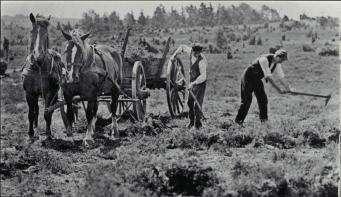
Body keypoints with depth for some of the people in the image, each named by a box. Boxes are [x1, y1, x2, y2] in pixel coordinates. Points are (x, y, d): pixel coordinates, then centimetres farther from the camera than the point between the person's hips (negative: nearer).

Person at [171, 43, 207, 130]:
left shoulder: (202, 61, -29)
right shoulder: (191, 52, -8)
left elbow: (203, 76, -38)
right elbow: (183, 47, 15)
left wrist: (193, 83, -47)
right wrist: (174, 55, 5)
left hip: (200, 84, -7)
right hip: (192, 82, 7)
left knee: (197, 104, -11)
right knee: (190, 102, 14)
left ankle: (198, 124, -1)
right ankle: (192, 121, 29)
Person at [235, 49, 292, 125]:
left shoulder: (277, 64, -5)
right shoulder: (265, 59, -31)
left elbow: (282, 77, -5)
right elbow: (268, 77, -34)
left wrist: (288, 88, -21)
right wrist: (278, 89, -35)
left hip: (258, 79, 8)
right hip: (248, 77, -8)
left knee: (263, 99, -2)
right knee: (247, 100, -11)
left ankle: (264, 120, 5)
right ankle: (238, 121, -5)